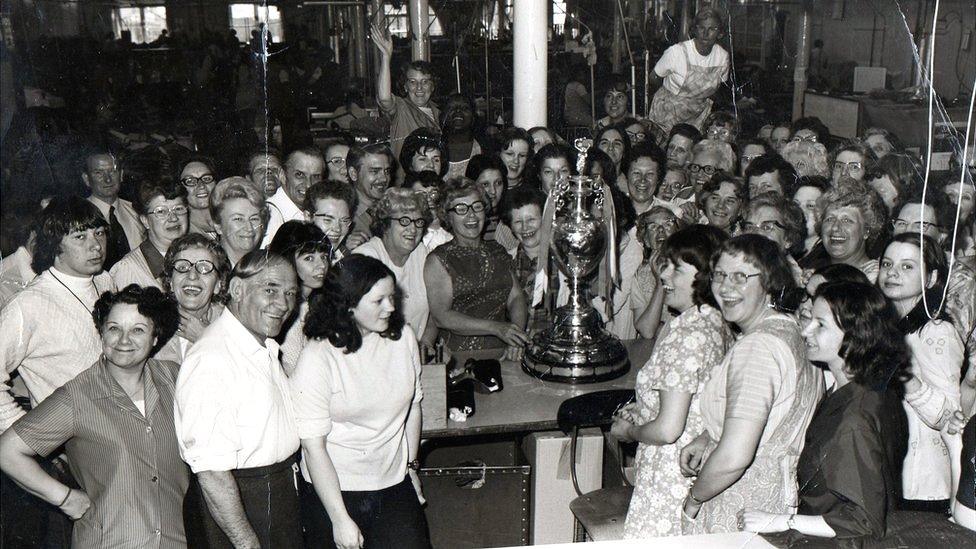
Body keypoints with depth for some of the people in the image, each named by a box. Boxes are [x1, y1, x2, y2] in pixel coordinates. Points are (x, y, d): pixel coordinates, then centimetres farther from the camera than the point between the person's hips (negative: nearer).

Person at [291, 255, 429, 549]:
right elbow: (313, 445, -17)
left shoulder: (403, 337, -3)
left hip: (394, 485, 4)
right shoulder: (318, 357, -17)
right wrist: (340, 520, -16)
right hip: (335, 489, -4)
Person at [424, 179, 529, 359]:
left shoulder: (497, 251, 18)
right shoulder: (438, 260, 0)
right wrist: (497, 328, -17)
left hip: (502, 352, 4)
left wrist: (515, 336, -10)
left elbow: (516, 296, 9)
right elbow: (441, 317, -10)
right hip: (460, 356, -4)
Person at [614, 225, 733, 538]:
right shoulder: (717, 324, 6)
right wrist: (640, 412, 15)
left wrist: (628, 431, -4)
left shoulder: (686, 333, -21)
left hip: (672, 480, -9)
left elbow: (668, 429, -23)